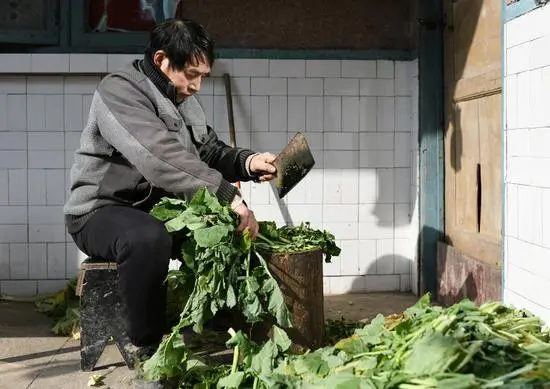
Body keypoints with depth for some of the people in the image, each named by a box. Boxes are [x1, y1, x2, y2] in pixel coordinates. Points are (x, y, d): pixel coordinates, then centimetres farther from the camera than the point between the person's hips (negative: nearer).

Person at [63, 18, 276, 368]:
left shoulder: (184, 99, 9)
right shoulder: (119, 90, -20)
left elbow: (208, 152, 10)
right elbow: (161, 157, -34)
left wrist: (246, 162, -13)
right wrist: (228, 196, -38)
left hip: (158, 208, 9)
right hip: (102, 211, -8)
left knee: (230, 228, -3)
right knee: (148, 238, -39)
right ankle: (148, 347, -23)